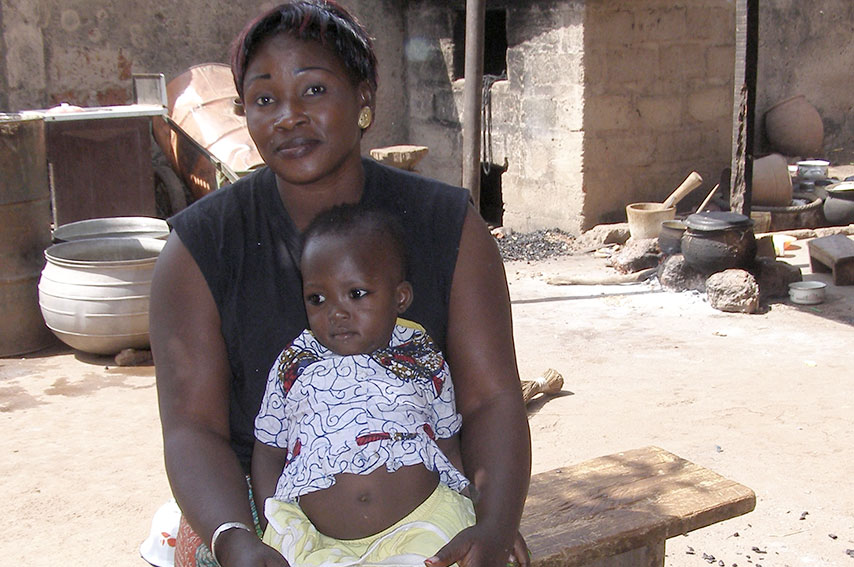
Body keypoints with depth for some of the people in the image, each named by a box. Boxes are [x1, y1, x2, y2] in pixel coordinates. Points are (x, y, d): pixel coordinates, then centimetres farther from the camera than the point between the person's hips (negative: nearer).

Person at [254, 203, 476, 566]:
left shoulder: (425, 360, 11)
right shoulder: (294, 365, 11)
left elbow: (448, 443, 18)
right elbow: (268, 453, 17)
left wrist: (482, 527, 7)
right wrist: (275, 537, 5)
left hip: (421, 523, 1)